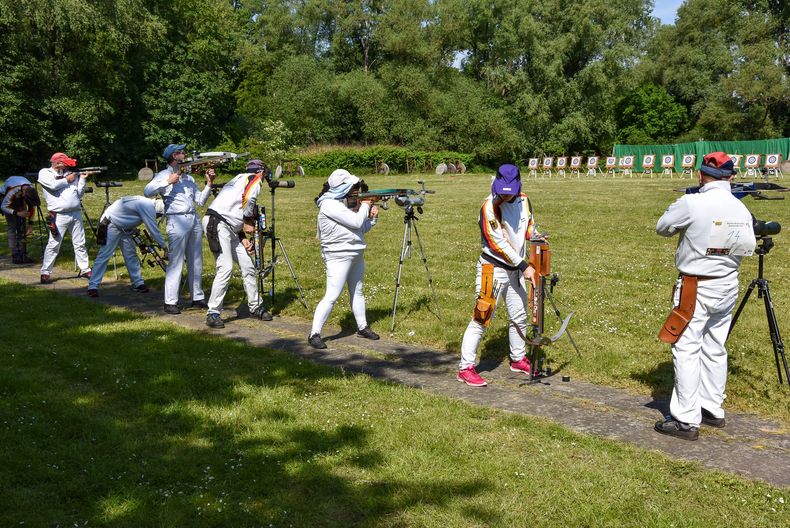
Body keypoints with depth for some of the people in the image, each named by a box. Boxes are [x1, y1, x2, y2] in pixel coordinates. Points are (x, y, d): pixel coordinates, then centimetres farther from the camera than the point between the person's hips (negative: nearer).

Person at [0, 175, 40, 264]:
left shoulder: (32, 190, -25)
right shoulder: (13, 191, -41)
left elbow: (32, 207, -10)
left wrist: (30, 224, -12)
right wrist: (17, 213, -41)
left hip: (20, 202, 5)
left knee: (22, 228, -3)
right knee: (12, 227, -14)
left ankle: (23, 255, -1)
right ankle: (15, 256, -15)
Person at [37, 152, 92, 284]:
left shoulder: (68, 173, 15)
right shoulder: (45, 173, 4)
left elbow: (79, 194, 14)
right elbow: (53, 185, -16)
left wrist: (82, 179, 4)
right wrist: (67, 180, -2)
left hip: (76, 213, 5)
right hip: (59, 216, -5)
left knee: (80, 244, 9)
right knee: (53, 245, -4)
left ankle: (85, 270, 16)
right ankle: (45, 273, 2)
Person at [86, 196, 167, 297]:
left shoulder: (148, 205, 5)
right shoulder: (148, 207, -24)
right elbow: (154, 230, -23)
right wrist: (164, 247, -18)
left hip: (123, 227, 10)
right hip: (111, 225, -10)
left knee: (131, 254, 9)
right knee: (104, 255, -11)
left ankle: (138, 283, 15)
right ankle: (92, 286, -10)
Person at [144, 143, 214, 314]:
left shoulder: (188, 177, 22)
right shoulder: (164, 175, 1)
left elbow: (200, 200, 18)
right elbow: (147, 192, -13)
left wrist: (209, 183, 8)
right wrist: (168, 182, -15)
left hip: (194, 220, 7)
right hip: (177, 221, -7)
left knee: (196, 262, 10)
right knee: (176, 262, -9)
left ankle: (198, 298, 19)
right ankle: (170, 302, -6)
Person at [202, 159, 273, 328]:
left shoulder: (238, 179, 27)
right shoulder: (254, 178, 2)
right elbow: (248, 198, -18)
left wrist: (242, 238, 11)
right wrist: (249, 222, 0)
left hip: (230, 229, 10)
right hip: (217, 224, -10)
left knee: (248, 266, 11)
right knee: (225, 268, -15)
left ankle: (255, 306, 21)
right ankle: (213, 313, -12)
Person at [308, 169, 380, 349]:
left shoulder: (344, 203, 12)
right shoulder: (329, 205, -17)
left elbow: (360, 229, 16)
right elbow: (356, 222, -21)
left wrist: (372, 217, 1)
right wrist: (364, 206, -5)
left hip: (355, 254, 10)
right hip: (338, 257, -9)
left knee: (357, 292, 17)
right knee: (331, 297, -11)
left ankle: (362, 327, 29)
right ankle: (314, 334, -6)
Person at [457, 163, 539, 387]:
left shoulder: (523, 201, 4)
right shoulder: (490, 207, -18)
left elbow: (529, 226, 19)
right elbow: (499, 244, -20)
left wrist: (536, 237, -5)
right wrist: (524, 266, -18)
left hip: (515, 270, 7)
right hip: (493, 268, -7)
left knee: (519, 317, 18)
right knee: (482, 318, -10)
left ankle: (518, 359, 37)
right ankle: (465, 368, -4)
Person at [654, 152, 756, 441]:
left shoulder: (691, 204, -18)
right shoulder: (741, 209, -1)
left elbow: (662, 227, -3)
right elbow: (748, 247, 7)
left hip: (696, 286, -6)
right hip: (727, 285, 6)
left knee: (687, 349, -2)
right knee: (715, 349, 16)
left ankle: (686, 420, -2)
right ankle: (713, 410, 26)